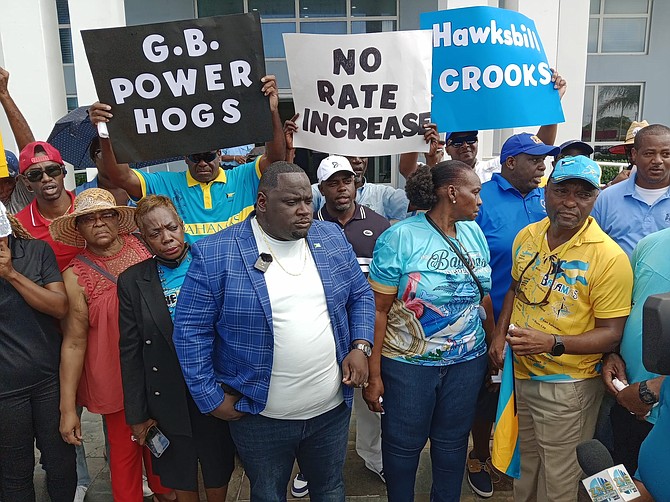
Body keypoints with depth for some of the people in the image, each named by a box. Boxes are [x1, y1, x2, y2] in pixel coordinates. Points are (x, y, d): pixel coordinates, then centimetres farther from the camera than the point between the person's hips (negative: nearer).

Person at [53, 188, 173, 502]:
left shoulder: (144, 249, -5)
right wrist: (68, 408, -5)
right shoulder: (76, 277, -8)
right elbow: (74, 343, -6)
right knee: (124, 450, 11)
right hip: (115, 380, -2)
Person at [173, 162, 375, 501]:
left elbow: (361, 296, 9)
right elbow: (190, 330, -11)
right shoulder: (215, 254, -14)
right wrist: (212, 398, -11)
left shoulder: (332, 239, -1)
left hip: (332, 409, 3)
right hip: (260, 416, -3)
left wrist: (360, 346, -6)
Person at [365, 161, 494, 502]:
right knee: (404, 444, 12)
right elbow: (379, 309, -14)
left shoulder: (474, 233, 3)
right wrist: (374, 374, -13)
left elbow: (483, 296, 12)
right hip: (408, 365, -4)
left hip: (467, 362, 5)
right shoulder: (400, 238, -14)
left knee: (452, 440, 19)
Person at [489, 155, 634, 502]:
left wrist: (552, 343, -29)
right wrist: (499, 336, 4)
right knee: (523, 464, 25)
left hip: (567, 386, -5)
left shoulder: (610, 257, -18)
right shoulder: (526, 236, -1)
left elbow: (610, 333, -16)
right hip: (519, 373, 5)